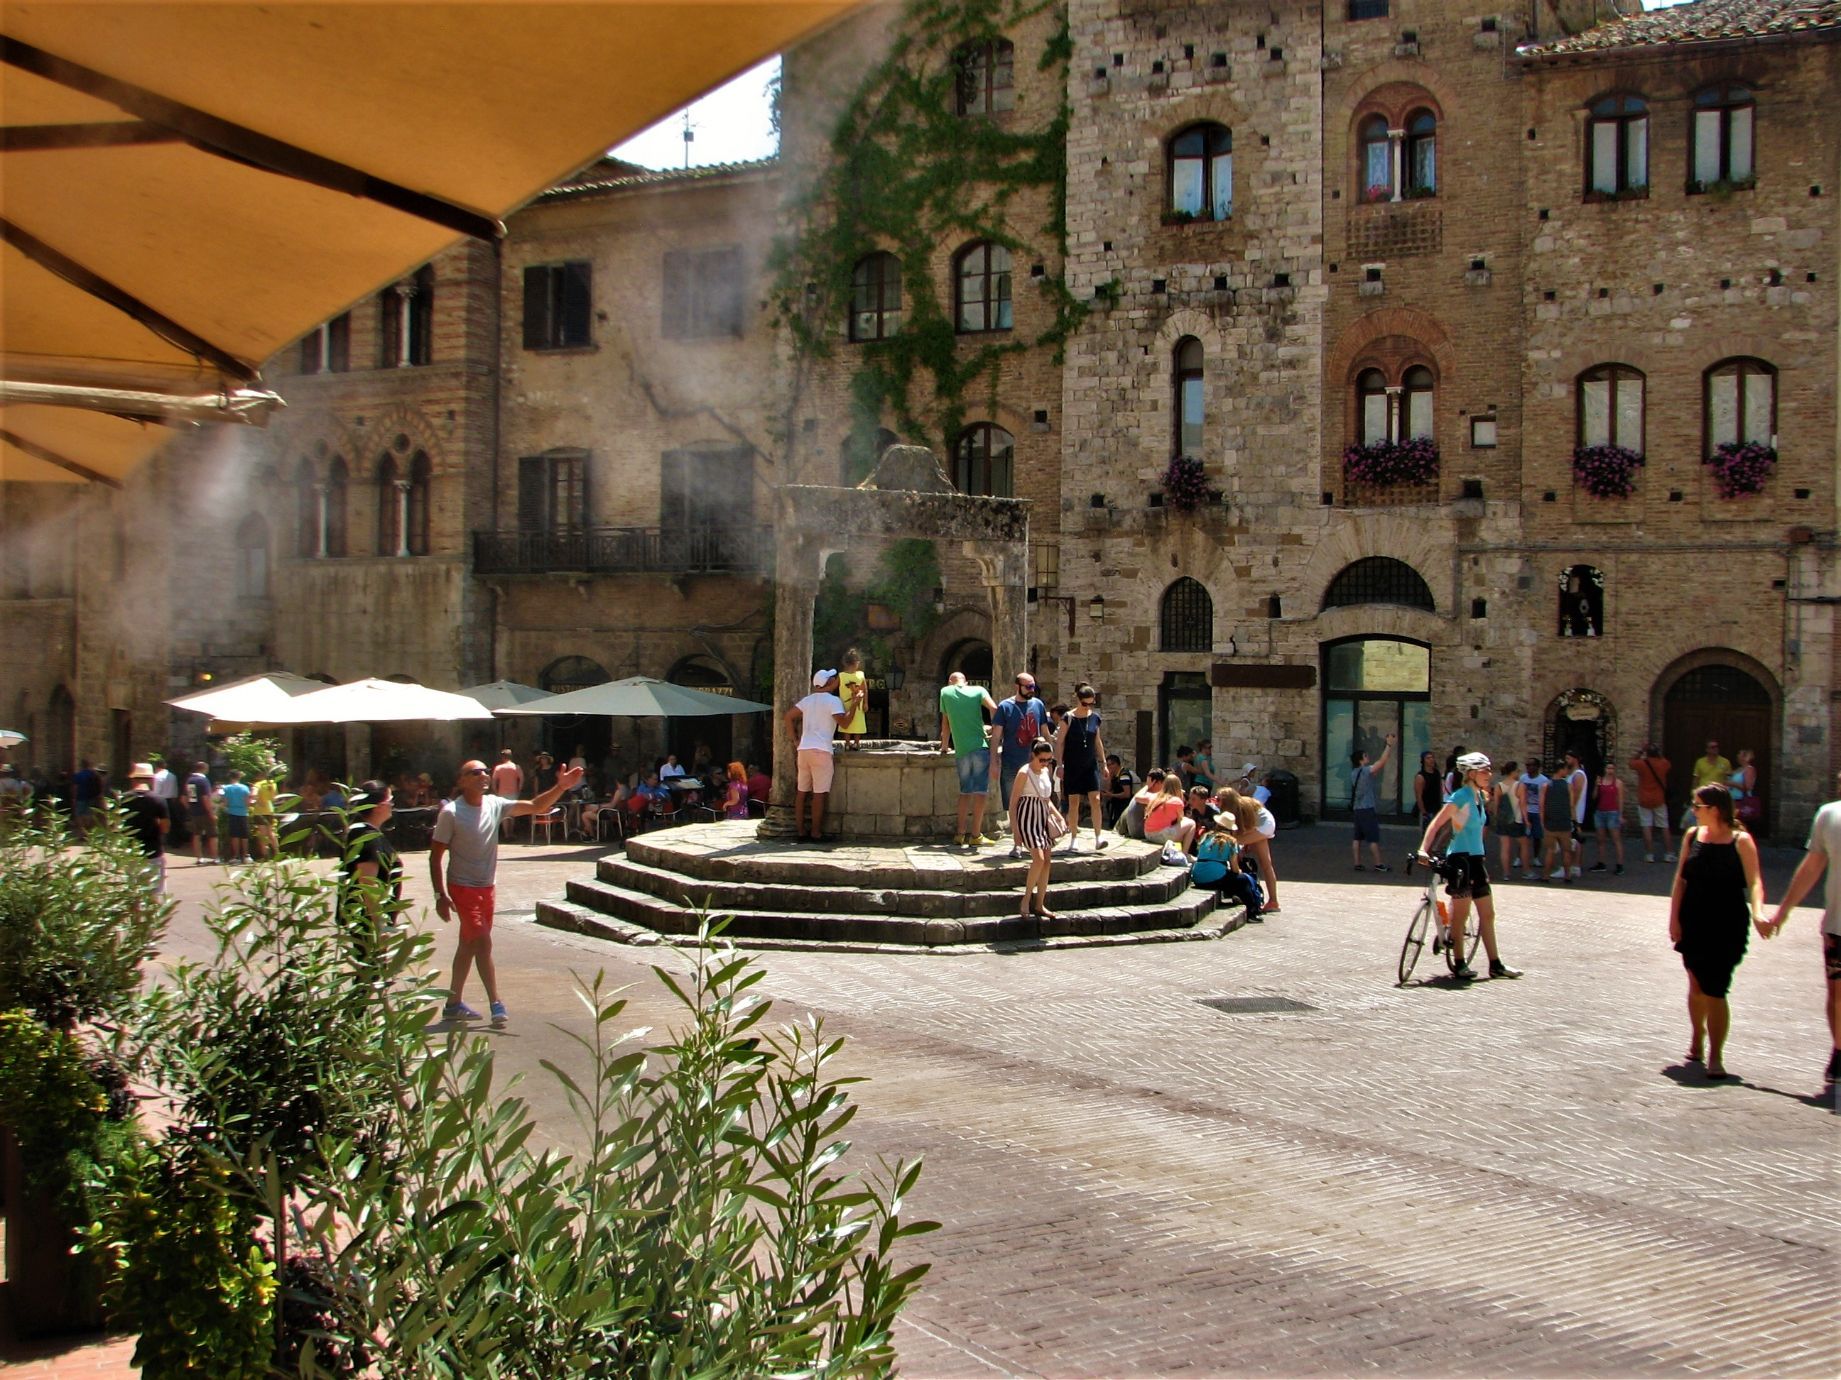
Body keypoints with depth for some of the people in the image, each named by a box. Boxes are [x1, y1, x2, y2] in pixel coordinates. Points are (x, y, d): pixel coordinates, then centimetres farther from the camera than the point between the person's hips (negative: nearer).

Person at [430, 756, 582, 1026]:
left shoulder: (495, 805, 1)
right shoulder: (451, 813, -14)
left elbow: (536, 806, -1)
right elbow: (436, 855, -11)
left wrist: (561, 788, -17)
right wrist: (440, 895, -17)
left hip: (486, 888, 6)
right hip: (462, 888, -6)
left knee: (468, 945, 13)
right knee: (483, 942, -12)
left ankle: (453, 1004, 24)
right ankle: (496, 1004, -9)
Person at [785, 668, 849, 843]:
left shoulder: (808, 700, 16)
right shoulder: (833, 700, -5)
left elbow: (789, 716, 14)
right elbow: (843, 722, -13)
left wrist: (796, 740, 15)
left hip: (804, 749, 7)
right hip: (821, 750, -7)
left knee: (802, 791, 9)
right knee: (820, 793, -3)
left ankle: (800, 830, 10)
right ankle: (816, 833, -4)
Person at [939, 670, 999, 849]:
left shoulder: (946, 692, 11)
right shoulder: (978, 690, 6)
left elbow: (945, 723, 18)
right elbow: (994, 709, -10)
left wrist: (945, 745, 30)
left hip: (961, 750, 3)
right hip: (980, 747, -2)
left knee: (965, 791, 13)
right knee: (981, 791, -2)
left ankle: (960, 833, 10)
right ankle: (976, 835, -6)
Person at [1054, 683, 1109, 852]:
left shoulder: (1095, 717, 5)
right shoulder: (1068, 718, -7)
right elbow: (1059, 742, -5)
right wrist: (1060, 765, -10)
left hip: (1090, 765, 3)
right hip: (1072, 766, -3)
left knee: (1095, 799, -8)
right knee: (1073, 801, 1)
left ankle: (1098, 837, -5)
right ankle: (1073, 837, 10)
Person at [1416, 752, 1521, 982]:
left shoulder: (1480, 797, 10)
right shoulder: (1461, 796, -15)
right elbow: (1436, 823, -20)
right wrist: (1423, 849, -29)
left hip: (1476, 859, 8)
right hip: (1460, 859, -8)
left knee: (1488, 914, 10)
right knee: (1461, 914, 0)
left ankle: (1496, 965, 16)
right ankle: (1459, 965, 10)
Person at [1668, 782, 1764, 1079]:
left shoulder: (1740, 841, -7)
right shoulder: (1692, 836, 5)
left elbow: (1754, 881, -14)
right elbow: (1681, 879, 6)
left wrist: (1757, 912, -31)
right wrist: (1674, 919, 1)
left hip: (1727, 926, -4)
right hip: (1693, 923, 4)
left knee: (1714, 991, -7)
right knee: (1697, 986, 12)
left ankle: (1715, 1057, 0)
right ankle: (1697, 1043, 33)